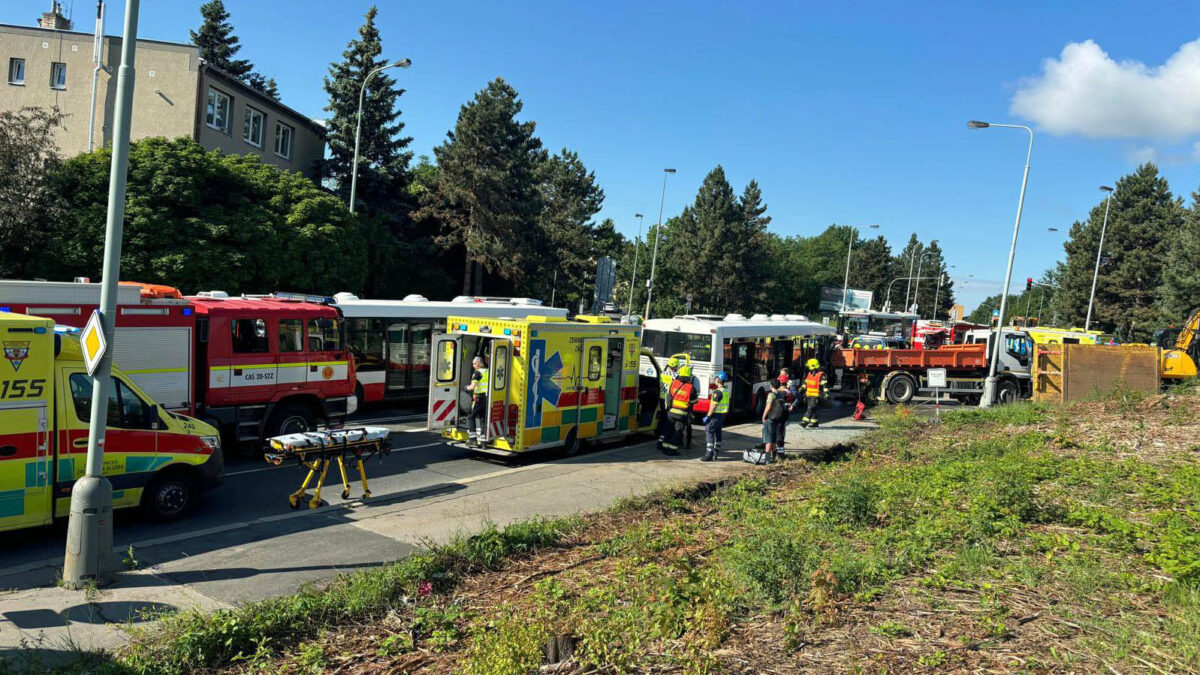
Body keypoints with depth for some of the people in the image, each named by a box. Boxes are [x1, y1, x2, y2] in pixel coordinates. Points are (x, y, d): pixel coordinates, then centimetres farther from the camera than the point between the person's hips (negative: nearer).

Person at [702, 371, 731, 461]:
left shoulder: (718, 392, -18)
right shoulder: (727, 391, 10)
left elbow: (713, 406, -21)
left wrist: (708, 416, -16)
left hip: (716, 415, -9)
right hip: (722, 415, 9)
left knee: (709, 432, -6)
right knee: (718, 434, 13)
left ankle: (709, 455, -8)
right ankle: (715, 454, 18)